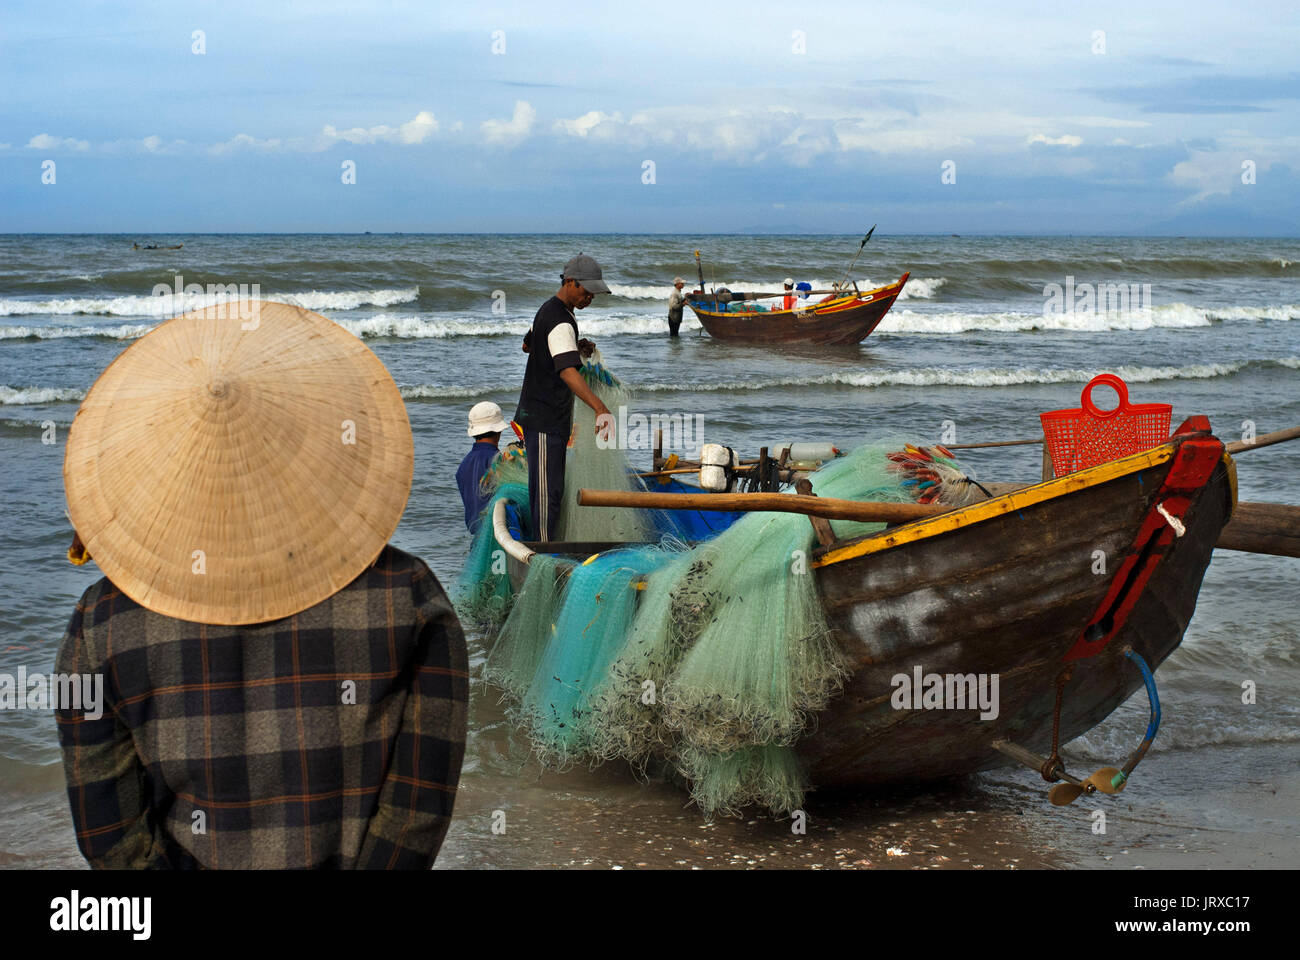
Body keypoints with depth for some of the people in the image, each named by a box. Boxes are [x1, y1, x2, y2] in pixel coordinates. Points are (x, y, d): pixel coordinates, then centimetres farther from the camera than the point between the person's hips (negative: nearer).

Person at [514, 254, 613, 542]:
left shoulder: (549, 309, 11)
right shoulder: (560, 322, -22)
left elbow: (527, 344, 29)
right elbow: (568, 372, -37)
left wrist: (575, 347, 20)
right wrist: (601, 408, -48)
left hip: (552, 419, 11)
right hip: (543, 421, -11)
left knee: (549, 491, 16)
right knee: (548, 494, -9)